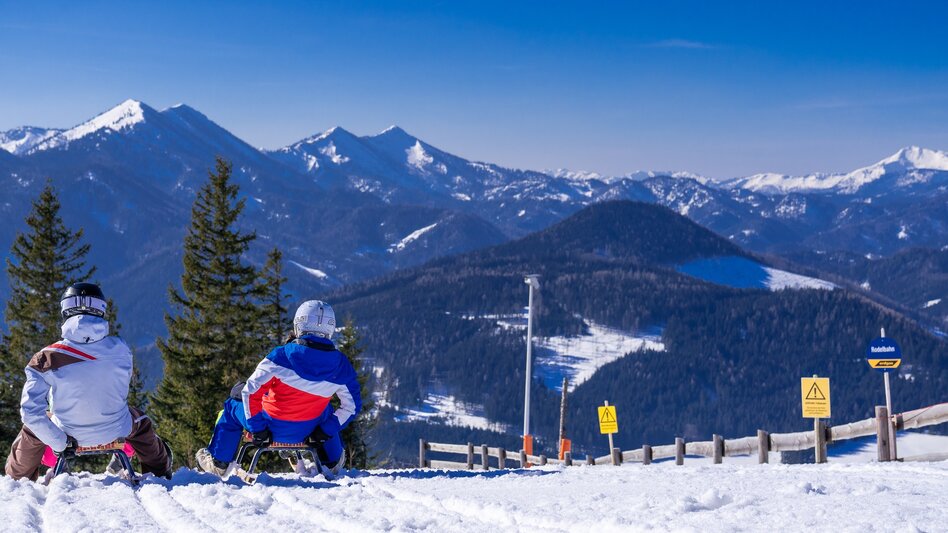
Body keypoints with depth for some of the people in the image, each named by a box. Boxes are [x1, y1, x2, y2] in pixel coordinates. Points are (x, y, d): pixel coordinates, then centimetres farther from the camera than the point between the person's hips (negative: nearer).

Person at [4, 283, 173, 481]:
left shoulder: (46, 359, -22)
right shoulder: (119, 348, -16)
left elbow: (31, 410, -21)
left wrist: (60, 442, -10)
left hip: (70, 434, -1)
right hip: (115, 431, 2)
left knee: (31, 430, 30)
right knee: (140, 422, 36)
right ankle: (160, 472, 52)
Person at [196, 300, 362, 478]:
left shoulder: (282, 355, -20)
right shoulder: (341, 365, -11)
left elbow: (251, 392, -20)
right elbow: (352, 406, -3)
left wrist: (257, 429, -9)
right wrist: (326, 431, 6)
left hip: (272, 427, -2)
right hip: (305, 432, 3)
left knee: (233, 406, 27)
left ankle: (219, 463, 39)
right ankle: (331, 462, 50)